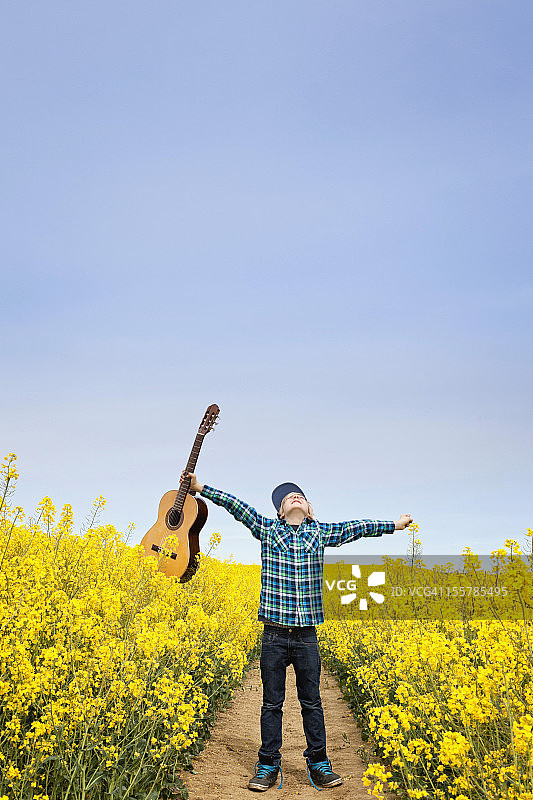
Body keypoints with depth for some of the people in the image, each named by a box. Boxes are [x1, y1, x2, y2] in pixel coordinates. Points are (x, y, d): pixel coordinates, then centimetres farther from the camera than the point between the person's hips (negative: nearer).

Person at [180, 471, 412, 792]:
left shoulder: (320, 533, 9)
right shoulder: (267, 529, 5)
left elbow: (355, 527, 15)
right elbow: (238, 506, -2)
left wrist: (395, 524, 22)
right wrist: (200, 487, -7)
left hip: (307, 636, 1)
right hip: (274, 634, -1)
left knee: (312, 702, 9)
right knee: (272, 703, 8)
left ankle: (318, 765, 20)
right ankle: (268, 766, 18)